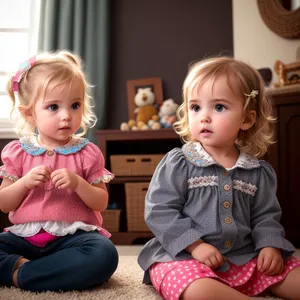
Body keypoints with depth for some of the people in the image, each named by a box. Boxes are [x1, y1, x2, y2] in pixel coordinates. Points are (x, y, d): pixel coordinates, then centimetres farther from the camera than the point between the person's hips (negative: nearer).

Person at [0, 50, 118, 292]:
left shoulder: (87, 153, 1)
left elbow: (101, 203, 0)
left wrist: (77, 183, -19)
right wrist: (25, 182, -15)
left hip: (74, 235, 0)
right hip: (25, 236, 1)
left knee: (104, 254, -33)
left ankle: (21, 274, -24)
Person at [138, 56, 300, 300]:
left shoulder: (259, 171, 6)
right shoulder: (177, 163, -7)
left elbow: (266, 216, 14)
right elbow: (159, 211, -10)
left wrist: (270, 245, -5)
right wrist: (195, 245, -18)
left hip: (246, 257, 4)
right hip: (184, 257, -3)